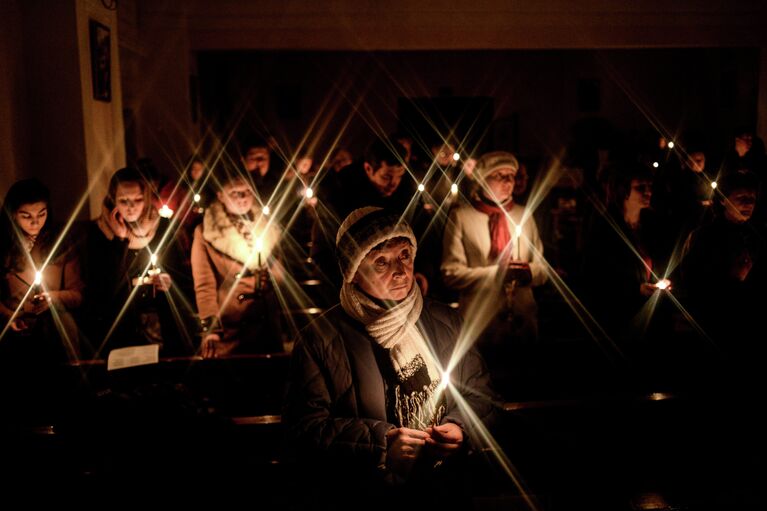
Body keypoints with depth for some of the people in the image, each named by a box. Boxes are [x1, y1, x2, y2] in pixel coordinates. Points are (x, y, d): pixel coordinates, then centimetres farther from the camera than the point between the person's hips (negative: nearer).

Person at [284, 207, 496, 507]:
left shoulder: (444, 322, 8)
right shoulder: (320, 340, -5)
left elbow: (477, 389, 17)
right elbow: (306, 426, -5)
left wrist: (460, 428, -3)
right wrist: (380, 441, -13)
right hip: (362, 494, -1)